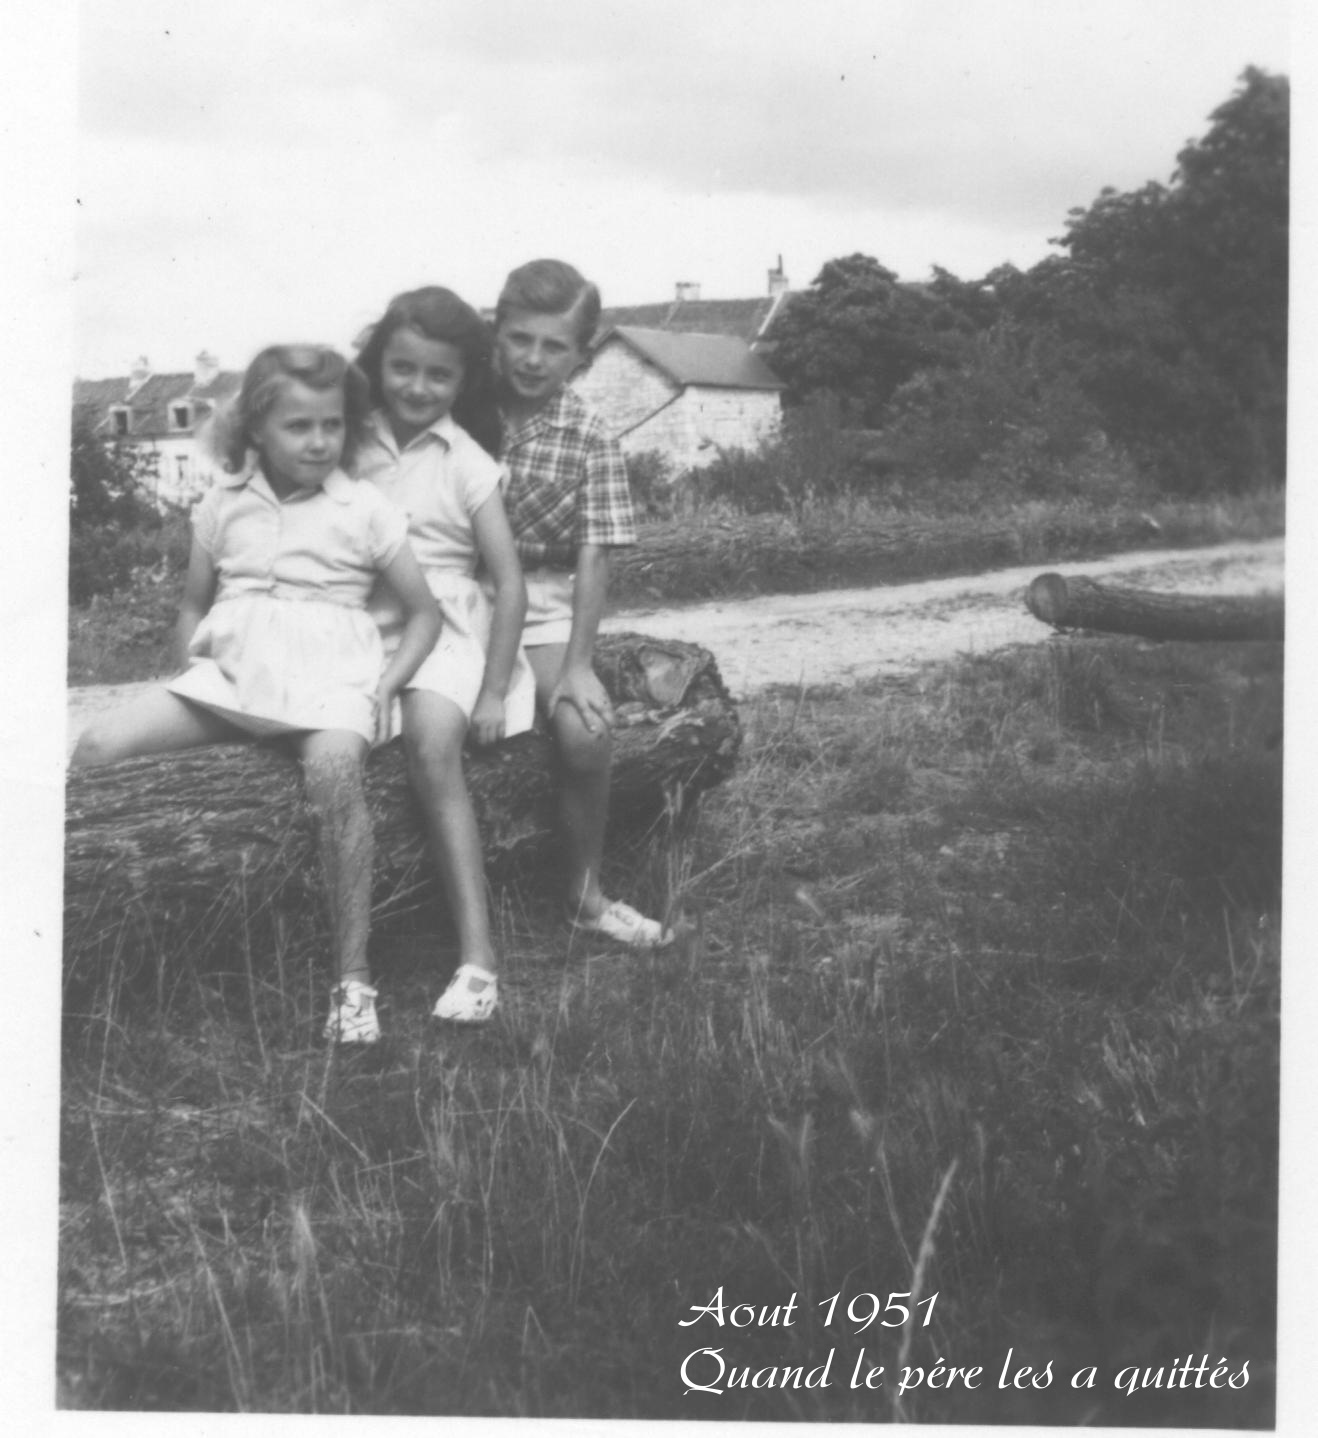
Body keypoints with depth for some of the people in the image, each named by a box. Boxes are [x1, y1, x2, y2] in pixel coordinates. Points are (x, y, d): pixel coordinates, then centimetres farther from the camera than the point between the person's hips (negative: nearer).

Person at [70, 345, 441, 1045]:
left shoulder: (365, 510, 4)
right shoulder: (224, 504, 11)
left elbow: (423, 611, 9)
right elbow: (193, 605, 21)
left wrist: (385, 685, -5)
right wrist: (195, 671, 3)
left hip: (328, 674, -3)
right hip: (230, 673, 3)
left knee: (333, 766, -37)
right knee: (98, 747, -17)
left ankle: (354, 977, -30)